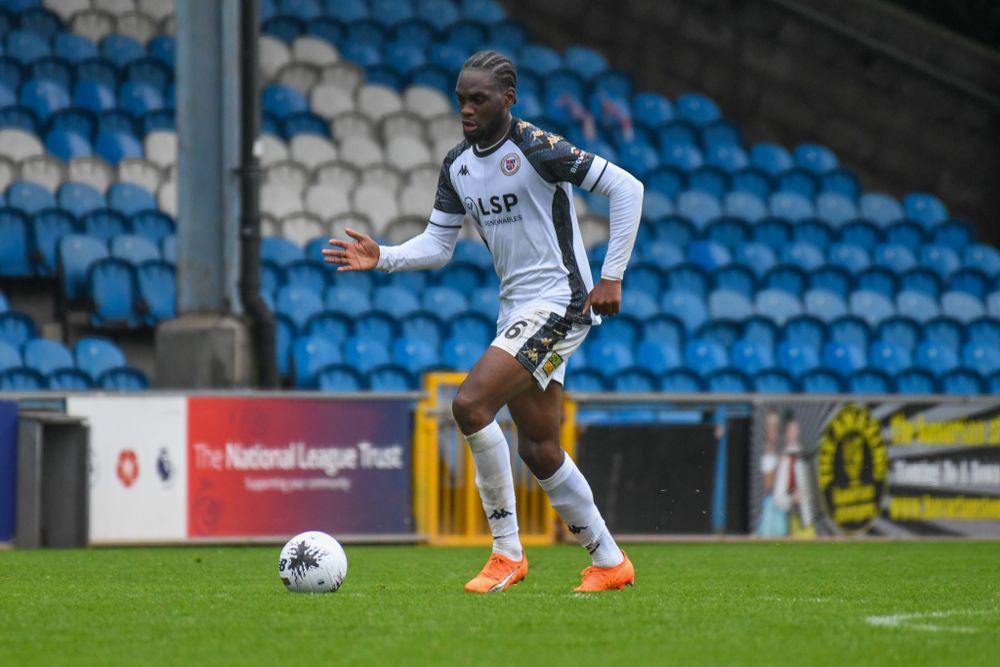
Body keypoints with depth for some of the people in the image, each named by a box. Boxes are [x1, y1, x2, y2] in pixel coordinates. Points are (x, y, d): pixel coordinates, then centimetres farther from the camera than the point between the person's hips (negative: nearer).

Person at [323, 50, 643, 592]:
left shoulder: (536, 149, -14)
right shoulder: (458, 166, 9)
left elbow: (626, 187, -12)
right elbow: (436, 246, 13)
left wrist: (612, 277, -13)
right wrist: (381, 258, -6)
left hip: (558, 301, -9)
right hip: (516, 308, 9)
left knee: (470, 403, -21)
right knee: (538, 450, 10)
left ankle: (507, 551, -12)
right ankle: (610, 563, 23)